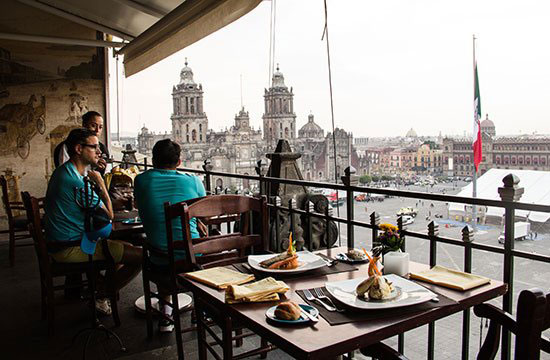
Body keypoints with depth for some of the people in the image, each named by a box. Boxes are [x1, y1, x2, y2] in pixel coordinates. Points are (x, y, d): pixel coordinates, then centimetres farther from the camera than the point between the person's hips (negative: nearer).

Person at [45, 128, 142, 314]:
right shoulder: (77, 182, -24)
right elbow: (109, 215, -14)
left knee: (128, 248, 22)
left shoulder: (62, 172, 11)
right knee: (140, 256, -14)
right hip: (71, 249, -11)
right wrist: (101, 183, -5)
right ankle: (100, 298, 4)